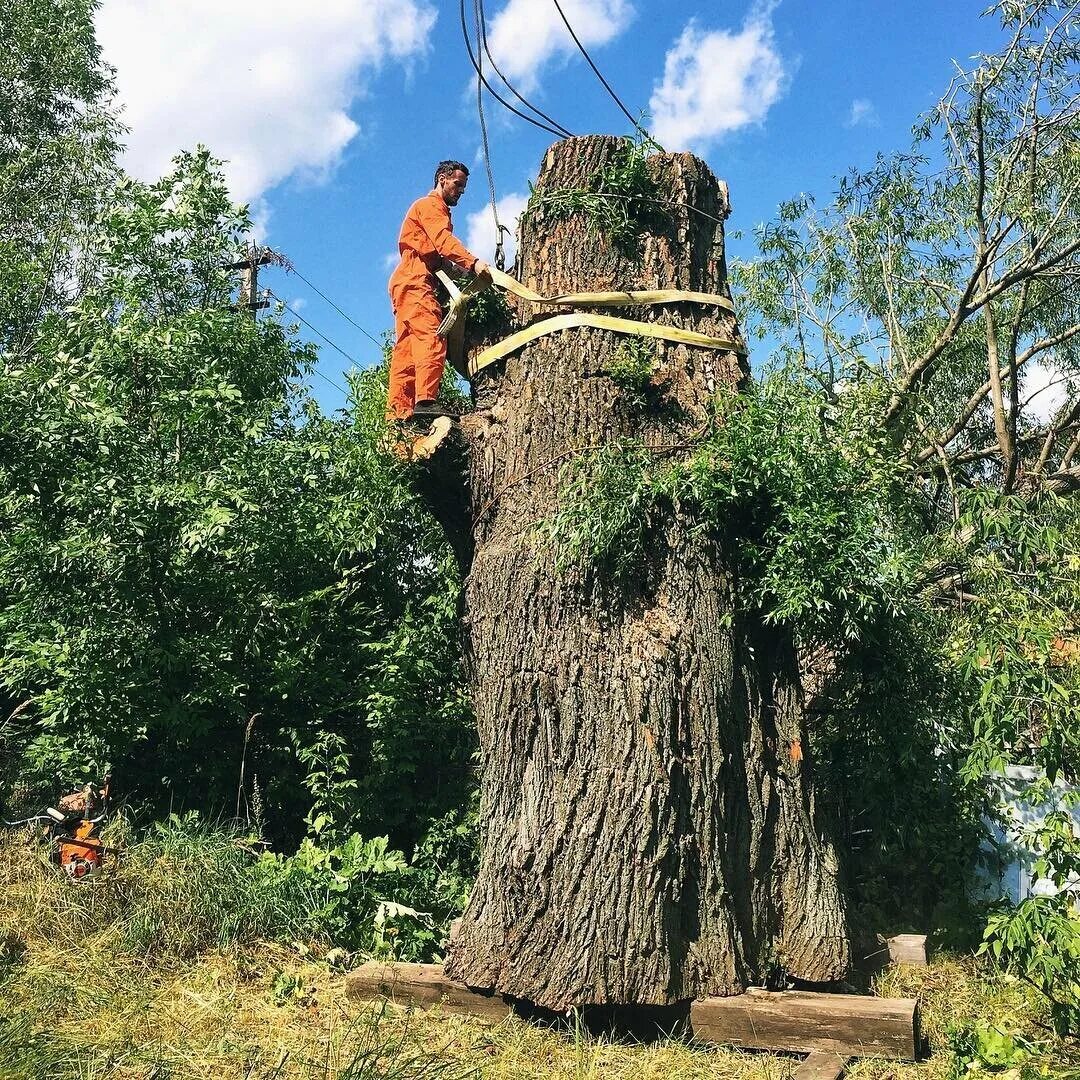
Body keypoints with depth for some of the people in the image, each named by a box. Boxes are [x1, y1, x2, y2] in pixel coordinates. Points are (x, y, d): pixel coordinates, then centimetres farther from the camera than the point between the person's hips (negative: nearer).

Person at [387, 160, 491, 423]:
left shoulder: (438, 210, 32)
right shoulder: (430, 205, 1)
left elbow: (438, 255, 21)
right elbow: (444, 240, -19)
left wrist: (463, 270, 4)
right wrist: (473, 262, -33)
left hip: (406, 284, 10)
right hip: (414, 282, -10)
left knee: (406, 348, 1)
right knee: (431, 337, -22)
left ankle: (398, 411, -5)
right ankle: (426, 400, -34)